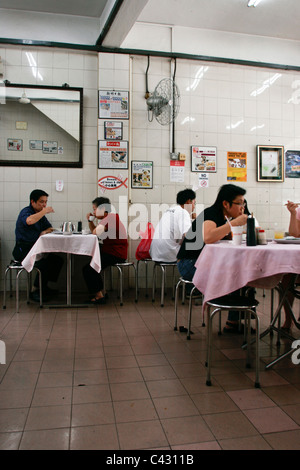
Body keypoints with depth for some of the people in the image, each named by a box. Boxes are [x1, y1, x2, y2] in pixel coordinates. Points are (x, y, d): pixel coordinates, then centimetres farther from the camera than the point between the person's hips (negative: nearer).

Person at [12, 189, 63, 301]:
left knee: (58, 260, -7)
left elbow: (50, 228, 21)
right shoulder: (25, 211, -10)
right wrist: (44, 211, -25)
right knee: (45, 263, -29)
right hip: (23, 250, -8)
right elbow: (29, 221, -36)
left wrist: (44, 232, -2)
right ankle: (35, 291, -13)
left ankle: (44, 286, 6)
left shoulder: (40, 213, 15)